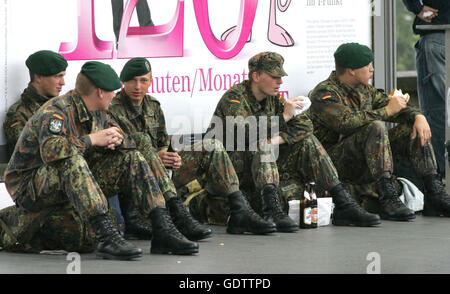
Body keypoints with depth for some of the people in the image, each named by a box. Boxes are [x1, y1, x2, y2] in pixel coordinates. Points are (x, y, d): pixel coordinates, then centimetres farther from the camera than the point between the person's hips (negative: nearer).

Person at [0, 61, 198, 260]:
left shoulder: (98, 114, 7)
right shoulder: (56, 112, -21)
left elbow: (129, 144, 14)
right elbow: (50, 150, -39)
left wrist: (117, 138, -12)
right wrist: (93, 139, -28)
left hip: (74, 182, 8)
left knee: (130, 159, -3)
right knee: (72, 160, -39)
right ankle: (107, 236, -44)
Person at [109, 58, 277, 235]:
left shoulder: (153, 105, 16)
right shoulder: (114, 109, -7)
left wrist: (170, 157, -7)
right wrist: (155, 157, -22)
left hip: (164, 173, 7)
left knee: (212, 148, -2)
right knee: (143, 140, -36)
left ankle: (240, 212, -14)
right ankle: (177, 212, -48)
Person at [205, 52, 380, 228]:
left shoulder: (273, 98, 9)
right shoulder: (235, 97, -14)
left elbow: (304, 125, -1)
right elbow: (244, 133, -30)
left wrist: (279, 139, -20)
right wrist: (283, 117, -24)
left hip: (265, 164, 7)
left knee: (307, 142, -2)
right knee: (261, 146, -34)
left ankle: (344, 205, -8)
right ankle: (272, 209, -52)